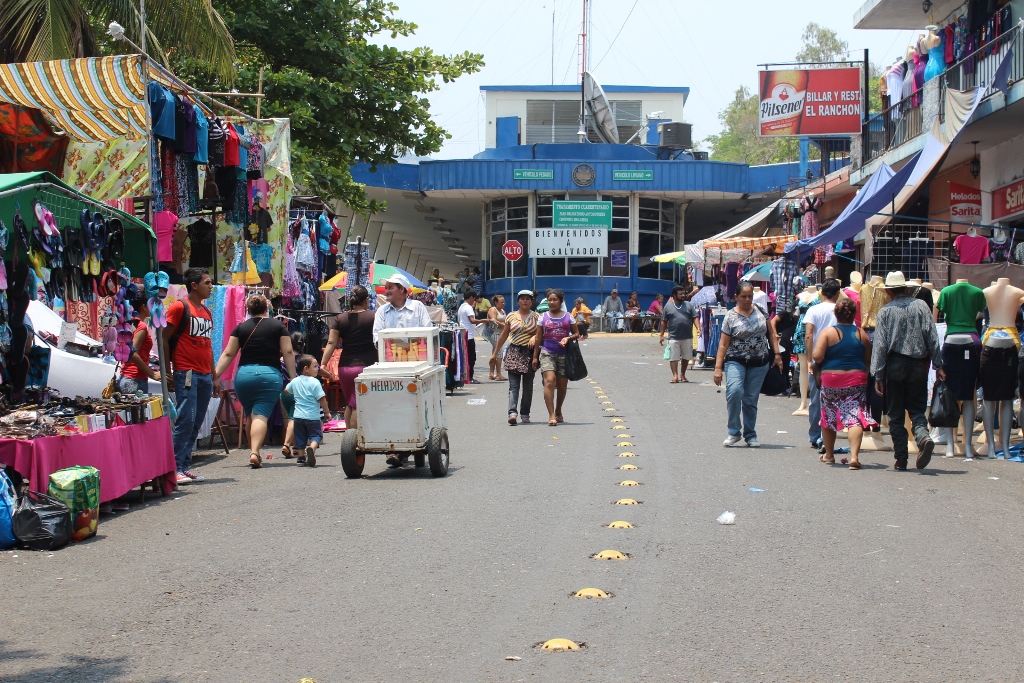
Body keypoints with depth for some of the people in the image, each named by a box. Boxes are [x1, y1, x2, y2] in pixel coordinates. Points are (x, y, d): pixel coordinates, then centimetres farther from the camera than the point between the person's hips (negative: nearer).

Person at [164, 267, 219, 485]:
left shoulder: (207, 313, 20)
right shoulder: (180, 308, -3)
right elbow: (164, 339, -6)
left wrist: (214, 377, 20)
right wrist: (167, 371, -10)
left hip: (205, 375, 8)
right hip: (186, 374, -8)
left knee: (196, 423, 7)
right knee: (185, 420, -13)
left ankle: (186, 467, 12)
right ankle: (175, 469, -10)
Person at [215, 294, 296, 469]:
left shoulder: (241, 328, 9)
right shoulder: (278, 326, 7)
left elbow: (228, 354, 4)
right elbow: (288, 353, 2)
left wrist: (215, 375, 5)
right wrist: (293, 377, 5)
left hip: (244, 374, 2)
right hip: (270, 375, -2)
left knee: (250, 415, 17)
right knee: (261, 415, -7)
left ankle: (253, 451, 22)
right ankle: (255, 452, -23)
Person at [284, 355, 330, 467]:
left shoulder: (295, 381, 6)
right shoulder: (315, 382, -13)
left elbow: (286, 390, 24)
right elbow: (322, 399, -14)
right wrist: (327, 412, -2)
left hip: (298, 416, 5)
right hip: (312, 416, -5)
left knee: (300, 437, 15)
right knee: (316, 435, 2)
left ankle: (302, 457, 17)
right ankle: (311, 448, -25)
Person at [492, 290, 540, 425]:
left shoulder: (536, 317, 5)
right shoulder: (511, 316, 9)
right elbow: (503, 336, 14)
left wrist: (535, 337, -20)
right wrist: (495, 353, 15)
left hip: (530, 353, 0)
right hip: (514, 352, 0)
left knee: (528, 386, 6)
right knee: (513, 385, -11)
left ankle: (525, 414, 13)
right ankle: (512, 412, -23)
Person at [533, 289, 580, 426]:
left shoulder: (568, 317, 7)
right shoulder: (543, 318, 6)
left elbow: (576, 333, 11)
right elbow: (538, 338, 8)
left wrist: (568, 338, -11)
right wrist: (535, 357, 5)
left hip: (564, 354, 2)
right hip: (547, 353, -1)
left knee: (562, 385, 8)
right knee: (549, 381, -18)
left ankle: (558, 412, 29)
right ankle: (551, 415, -21)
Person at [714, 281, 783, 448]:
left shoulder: (760, 311, 5)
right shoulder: (731, 317, -5)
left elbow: (771, 333, 13)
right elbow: (723, 344, -6)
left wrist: (777, 354, 7)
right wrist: (718, 368, -11)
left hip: (759, 363, 3)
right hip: (736, 361, -3)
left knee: (751, 399, 5)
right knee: (734, 391, -24)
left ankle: (750, 435, 20)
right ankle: (734, 432, -11)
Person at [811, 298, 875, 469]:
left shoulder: (828, 332, -7)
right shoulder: (862, 334, 2)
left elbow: (817, 356, -14)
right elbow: (868, 360, 7)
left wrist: (817, 371, 5)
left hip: (831, 379, -1)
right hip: (857, 379, 1)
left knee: (829, 417, 15)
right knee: (855, 417, -3)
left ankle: (829, 455, 26)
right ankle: (854, 456, -17)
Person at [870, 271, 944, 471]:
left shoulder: (885, 311, -2)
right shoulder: (920, 305, 2)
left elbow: (880, 344, -5)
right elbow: (932, 336, -2)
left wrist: (878, 375, -4)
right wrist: (938, 365, 2)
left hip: (895, 365, -1)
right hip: (918, 365, 2)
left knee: (895, 414, 7)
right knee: (917, 409, 10)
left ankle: (901, 459, 4)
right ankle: (923, 436, -21)